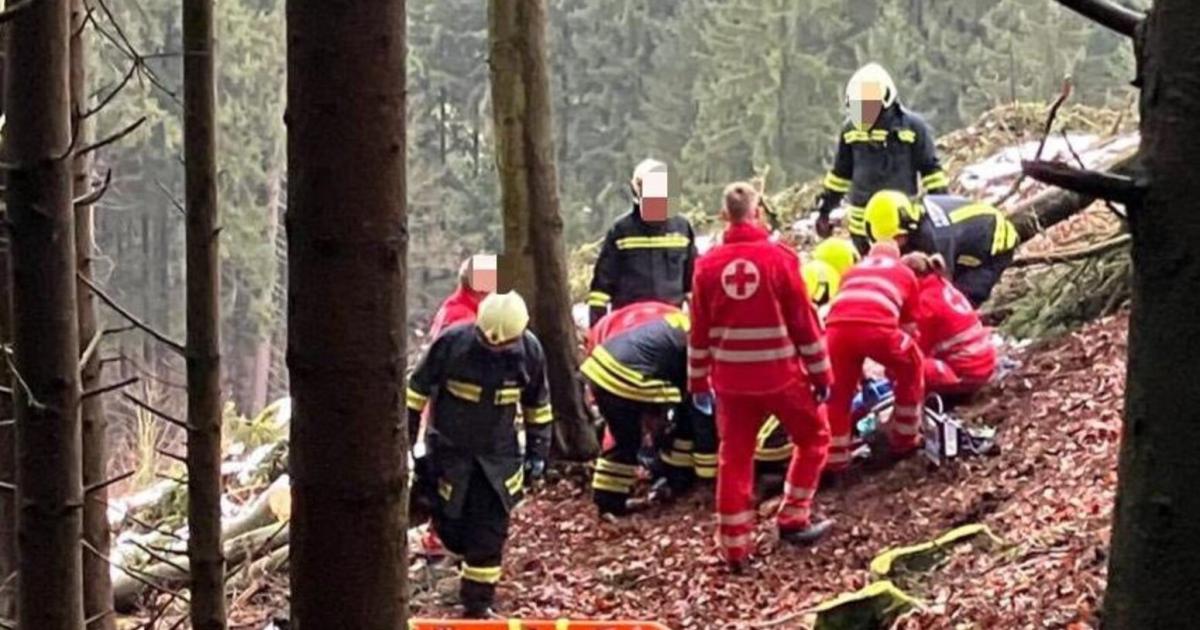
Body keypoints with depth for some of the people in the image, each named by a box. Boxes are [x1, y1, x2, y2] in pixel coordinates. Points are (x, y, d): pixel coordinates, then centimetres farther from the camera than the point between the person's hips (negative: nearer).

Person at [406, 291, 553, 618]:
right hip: (450, 452, -1)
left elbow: (537, 404, 7)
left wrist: (538, 451, 7)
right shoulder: (451, 343, -20)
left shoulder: (529, 351, -11)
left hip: (499, 456, 1)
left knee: (490, 534, 0)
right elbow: (417, 389, -6)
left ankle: (478, 603, 11)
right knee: (451, 528, 3)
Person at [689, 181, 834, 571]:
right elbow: (804, 321, -7)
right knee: (813, 437, 18)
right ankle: (793, 518, 14)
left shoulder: (708, 265, -1)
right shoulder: (779, 258, -10)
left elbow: (699, 331, 4)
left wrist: (698, 382, 13)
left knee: (734, 458, 9)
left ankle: (734, 546, 8)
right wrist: (820, 373, 2)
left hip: (731, 378, 3)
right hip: (780, 375, -3)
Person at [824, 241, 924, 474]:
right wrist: (894, 363, 51)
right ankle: (904, 438, 32)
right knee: (910, 367, 26)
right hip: (877, 326, -2)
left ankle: (834, 460, 21)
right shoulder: (905, 273, 32)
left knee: (838, 393, 20)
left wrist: (858, 366, 56)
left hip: (838, 325, 2)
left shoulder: (853, 271, 39)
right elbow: (909, 326, 35)